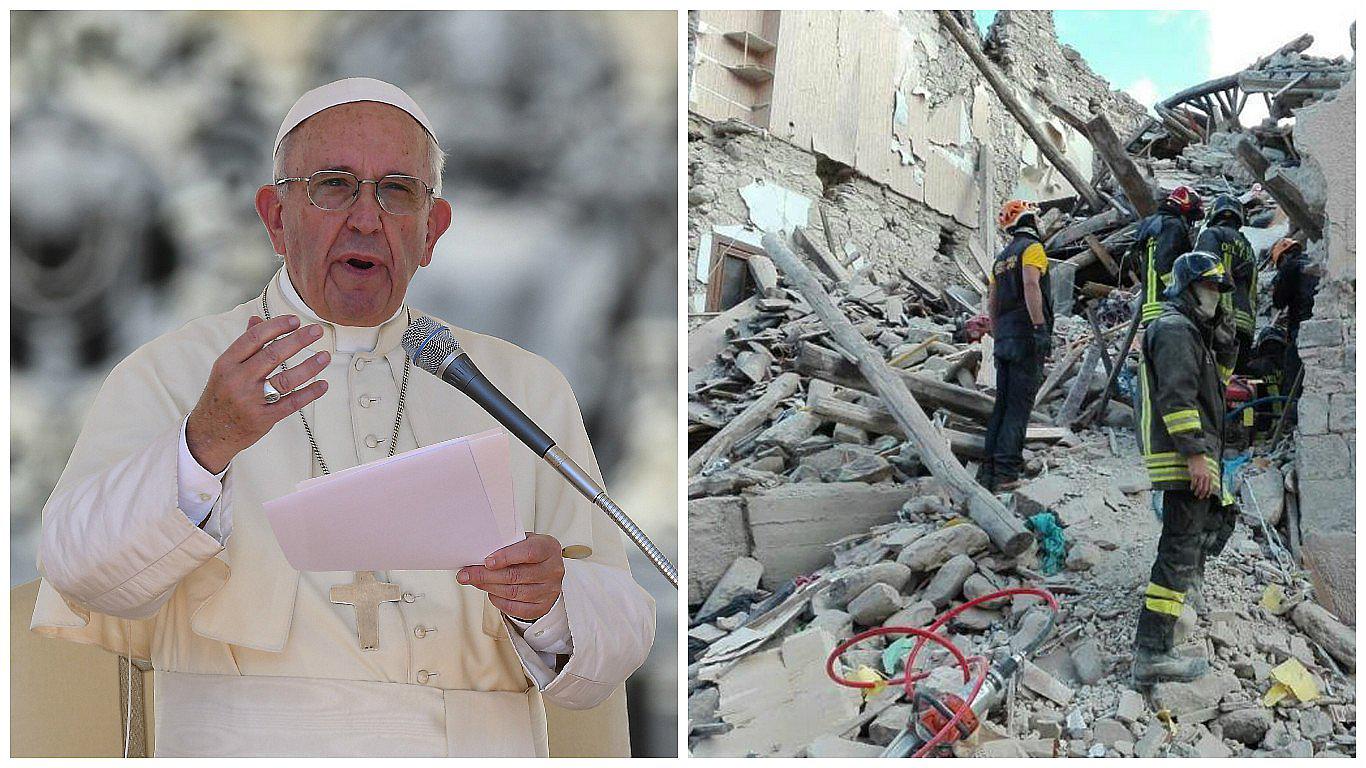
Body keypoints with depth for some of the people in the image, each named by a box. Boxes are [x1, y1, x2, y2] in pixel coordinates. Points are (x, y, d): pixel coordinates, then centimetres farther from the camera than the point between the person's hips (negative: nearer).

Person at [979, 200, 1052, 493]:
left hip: (1005, 338, 8)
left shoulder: (1001, 257, 21)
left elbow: (992, 304, 21)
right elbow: (1031, 286, -19)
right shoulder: (1032, 248, -3)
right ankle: (1005, 472, -14)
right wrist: (1041, 328, -22)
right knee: (1019, 406, -9)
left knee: (1002, 404, 10)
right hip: (1027, 337, -7)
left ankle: (989, 469, 8)